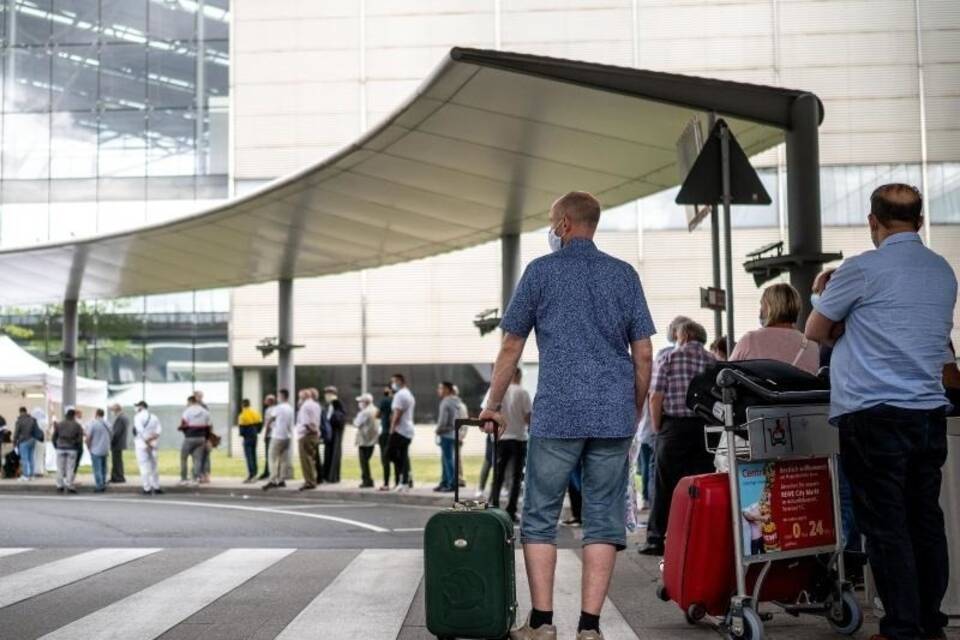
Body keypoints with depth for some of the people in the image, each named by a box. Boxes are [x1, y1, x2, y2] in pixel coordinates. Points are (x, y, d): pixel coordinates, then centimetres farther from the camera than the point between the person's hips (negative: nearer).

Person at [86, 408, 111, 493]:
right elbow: (111, 436, 13)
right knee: (103, 468, 14)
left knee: (97, 469, -3)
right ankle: (103, 485, 18)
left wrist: (88, 447, -1)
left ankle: (99, 486, -5)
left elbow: (88, 437, -15)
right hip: (105, 450, 6)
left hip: (95, 450, -6)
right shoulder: (107, 424, 6)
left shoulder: (92, 424, -13)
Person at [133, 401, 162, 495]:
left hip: (142, 444, -5)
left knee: (144, 467, -4)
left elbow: (140, 431, -16)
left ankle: (147, 489, -4)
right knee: (153, 466, 12)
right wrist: (152, 438, -7)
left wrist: (146, 441, -14)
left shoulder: (138, 416, -5)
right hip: (152, 445, 6)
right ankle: (156, 487, 14)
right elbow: (159, 430, 1)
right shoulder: (154, 417, 12)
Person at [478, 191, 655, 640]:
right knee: (603, 521, 4)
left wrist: (493, 406, 14)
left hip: (557, 414, -2)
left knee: (540, 517, 6)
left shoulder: (541, 271, 3)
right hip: (614, 416, 3)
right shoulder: (624, 275, 10)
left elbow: (511, 347, 5)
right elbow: (643, 355, 7)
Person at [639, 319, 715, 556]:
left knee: (666, 485, 4)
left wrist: (657, 429, 3)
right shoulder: (714, 361, 8)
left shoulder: (668, 359, 1)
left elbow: (656, 397, -5)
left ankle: (656, 539, 6)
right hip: (705, 428, 2)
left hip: (674, 426, -2)